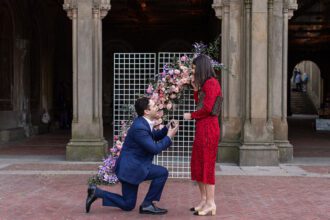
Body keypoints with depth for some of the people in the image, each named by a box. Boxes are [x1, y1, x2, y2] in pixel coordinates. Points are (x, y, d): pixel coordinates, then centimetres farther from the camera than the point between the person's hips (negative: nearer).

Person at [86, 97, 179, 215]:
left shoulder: (143, 122, 6)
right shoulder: (139, 127, -24)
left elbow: (154, 136, 22)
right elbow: (155, 149, -23)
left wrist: (167, 128, 6)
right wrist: (169, 136, -13)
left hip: (131, 165, 10)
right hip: (130, 167, -10)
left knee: (128, 205, 15)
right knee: (162, 173, -13)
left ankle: (96, 192, 13)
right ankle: (147, 204, -3)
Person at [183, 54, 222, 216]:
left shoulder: (211, 83, -11)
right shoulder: (205, 83, 18)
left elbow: (207, 108, -18)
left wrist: (191, 116, -4)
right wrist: (195, 88, 10)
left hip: (208, 129, -10)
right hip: (201, 128, 10)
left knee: (207, 166, -4)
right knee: (198, 165, 13)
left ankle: (210, 204, 3)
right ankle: (204, 200, 21)